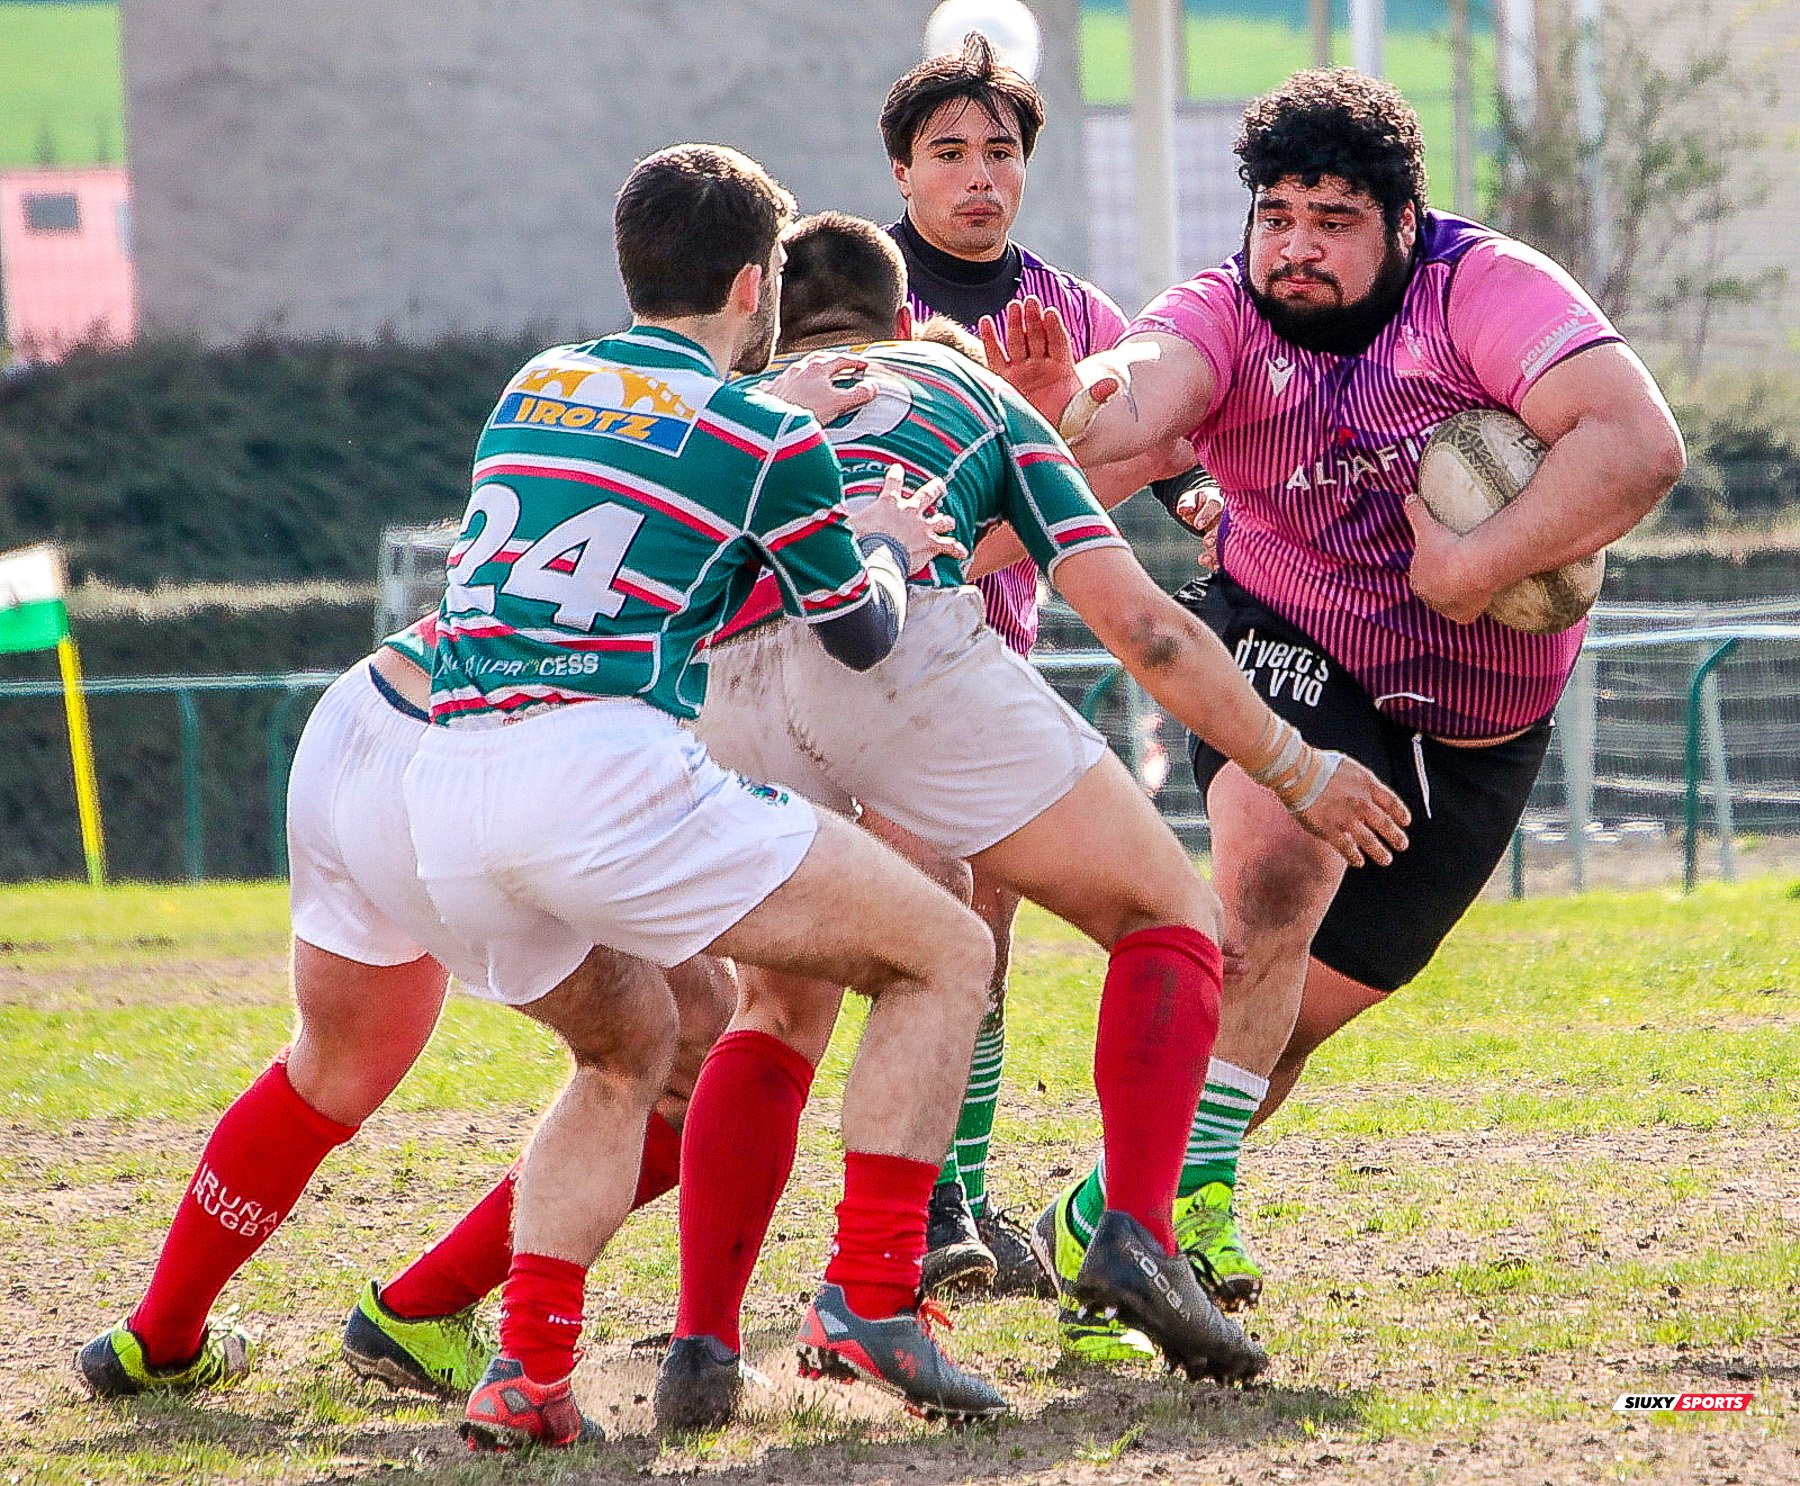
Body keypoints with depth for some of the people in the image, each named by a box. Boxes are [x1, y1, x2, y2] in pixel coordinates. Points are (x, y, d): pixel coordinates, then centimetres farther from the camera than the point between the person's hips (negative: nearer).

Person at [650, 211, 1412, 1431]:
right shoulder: (969, 391, 33)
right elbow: (1137, 620, 24)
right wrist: (1298, 770, 30)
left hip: (714, 683, 3)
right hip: (896, 641, -3)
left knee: (780, 1010, 25)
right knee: (1171, 915, 13)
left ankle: (703, 1345, 8)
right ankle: (1137, 1238, -9)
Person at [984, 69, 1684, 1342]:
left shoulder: (1484, 286, -19)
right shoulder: (1225, 317, -14)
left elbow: (1639, 445, -30)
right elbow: (1141, 391, -36)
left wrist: (1475, 570, -34)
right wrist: (1069, 413, -60)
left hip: (1474, 735, 1)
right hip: (1283, 648, -1)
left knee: (1305, 1006, 3)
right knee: (1281, 857, -31)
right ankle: (1185, 1196, -28)